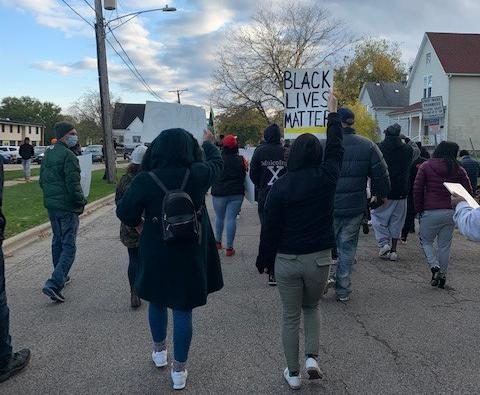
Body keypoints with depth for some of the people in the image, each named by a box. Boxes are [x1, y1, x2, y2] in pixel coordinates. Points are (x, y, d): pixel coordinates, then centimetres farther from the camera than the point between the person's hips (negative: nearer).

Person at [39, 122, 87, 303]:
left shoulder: (48, 153, 11)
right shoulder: (68, 155, -18)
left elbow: (42, 180, 18)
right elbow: (73, 184, -21)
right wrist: (81, 201, -7)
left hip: (51, 204, 9)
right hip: (67, 206, -9)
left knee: (57, 241, 21)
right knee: (69, 246, -6)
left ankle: (61, 277, 32)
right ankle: (54, 284, -15)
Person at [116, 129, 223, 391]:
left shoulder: (145, 180, -16)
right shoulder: (198, 175, -13)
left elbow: (124, 212, -11)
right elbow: (216, 162, 8)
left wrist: (138, 223, 10)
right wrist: (209, 143, 27)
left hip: (155, 254, 1)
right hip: (190, 255, 0)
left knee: (156, 301, 24)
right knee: (183, 309, 8)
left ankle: (159, 352, 42)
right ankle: (179, 370, 17)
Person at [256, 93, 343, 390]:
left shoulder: (280, 186, -11)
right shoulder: (326, 177, -7)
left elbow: (270, 228, -7)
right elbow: (336, 148, 10)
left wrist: (264, 260, 6)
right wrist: (333, 112, 22)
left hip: (286, 260, -1)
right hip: (319, 258, 2)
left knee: (291, 316, 13)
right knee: (311, 307, 26)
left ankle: (293, 373, 23)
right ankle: (312, 357, 11)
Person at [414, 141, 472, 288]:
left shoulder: (426, 166, 0)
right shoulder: (459, 170, 5)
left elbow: (417, 190, -3)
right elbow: (468, 191, 4)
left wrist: (419, 209, 5)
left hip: (430, 212, -2)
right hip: (451, 213, 2)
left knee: (426, 241, 13)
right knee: (445, 246, 12)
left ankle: (434, 266, -6)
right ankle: (442, 274, 16)